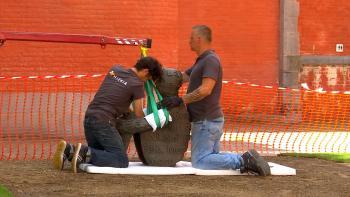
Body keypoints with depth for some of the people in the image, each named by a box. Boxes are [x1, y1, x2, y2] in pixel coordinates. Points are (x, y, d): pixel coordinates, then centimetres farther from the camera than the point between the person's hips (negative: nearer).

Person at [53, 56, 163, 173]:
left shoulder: (115, 69, 15)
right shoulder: (137, 84, -3)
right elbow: (138, 115, 6)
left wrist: (126, 110, 28)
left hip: (89, 117, 8)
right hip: (103, 122, -8)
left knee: (98, 155, 22)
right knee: (122, 162, -6)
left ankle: (69, 150, -3)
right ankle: (85, 153, -21)